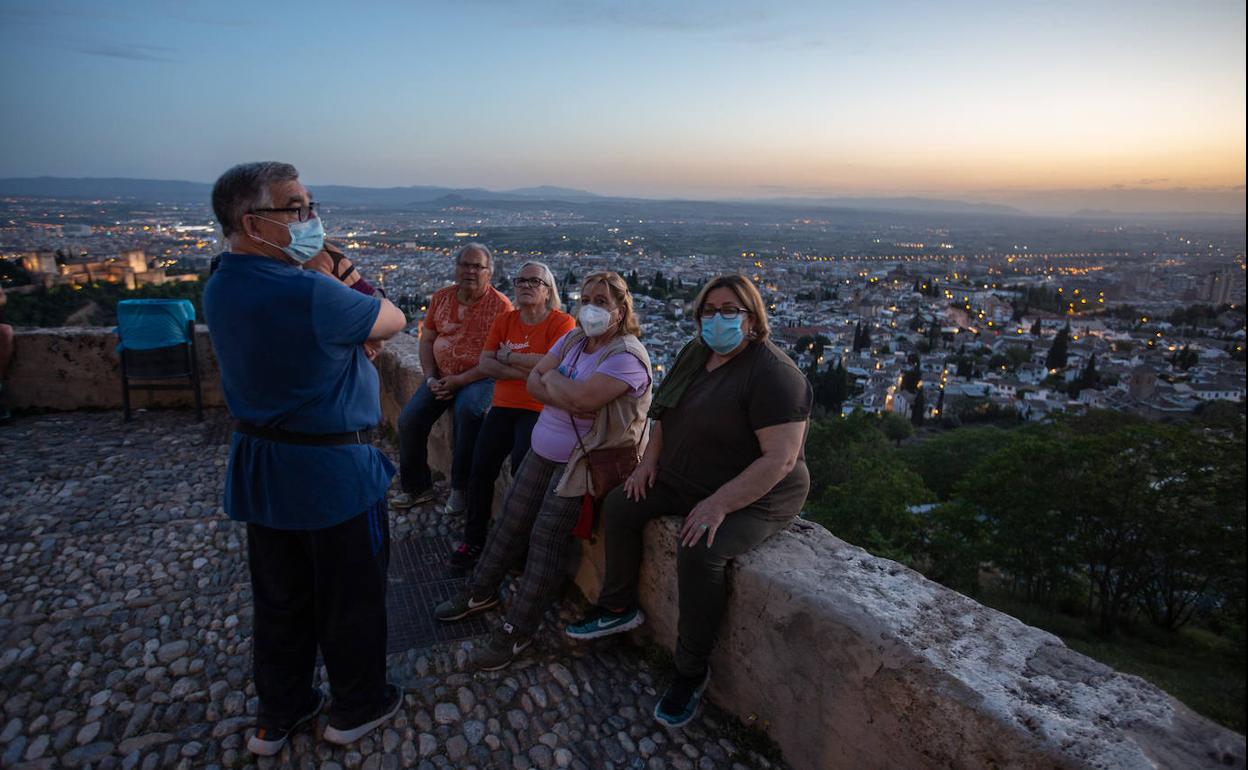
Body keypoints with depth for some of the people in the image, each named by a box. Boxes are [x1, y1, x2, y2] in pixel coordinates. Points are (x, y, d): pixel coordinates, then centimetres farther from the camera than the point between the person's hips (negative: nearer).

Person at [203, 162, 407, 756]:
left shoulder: (220, 287, 2)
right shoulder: (311, 294, -25)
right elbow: (394, 321, -11)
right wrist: (348, 291, 5)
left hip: (258, 472, 8)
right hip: (331, 472, -8)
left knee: (279, 599, 22)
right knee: (349, 599, 13)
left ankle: (278, 715, 40)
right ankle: (356, 707, 34)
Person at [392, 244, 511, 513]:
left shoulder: (501, 305, -10)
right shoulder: (441, 297, 7)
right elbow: (426, 340, 12)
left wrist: (460, 380, -19)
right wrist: (430, 378, -2)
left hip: (479, 378, -5)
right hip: (441, 377, 6)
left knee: (468, 411, -34)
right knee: (409, 419, -10)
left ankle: (461, 488, -15)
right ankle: (417, 487, 11)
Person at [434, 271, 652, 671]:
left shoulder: (628, 357, -20)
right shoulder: (573, 339, 6)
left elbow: (583, 398, -32)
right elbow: (534, 380, 0)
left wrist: (551, 378, -12)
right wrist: (569, 396, -19)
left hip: (583, 461, -8)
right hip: (543, 448, 8)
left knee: (547, 536, -7)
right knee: (511, 518, 12)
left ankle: (518, 630, 7)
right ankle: (481, 592, 32)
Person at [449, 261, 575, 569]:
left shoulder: (562, 323, -4)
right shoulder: (504, 321, 12)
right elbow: (485, 364, 1)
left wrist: (509, 357, -9)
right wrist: (526, 372, -13)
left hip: (539, 409, -5)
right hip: (503, 405, 5)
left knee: (523, 467, -19)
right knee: (481, 467, -4)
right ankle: (474, 539, 12)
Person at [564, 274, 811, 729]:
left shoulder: (773, 375, -23)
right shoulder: (696, 354, 3)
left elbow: (780, 459, -28)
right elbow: (667, 411, 16)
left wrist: (719, 504, -31)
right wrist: (650, 459, 2)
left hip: (753, 498, -8)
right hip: (683, 482, 9)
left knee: (699, 552, -31)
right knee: (618, 506, 2)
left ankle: (692, 671, -9)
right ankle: (618, 609, 19)